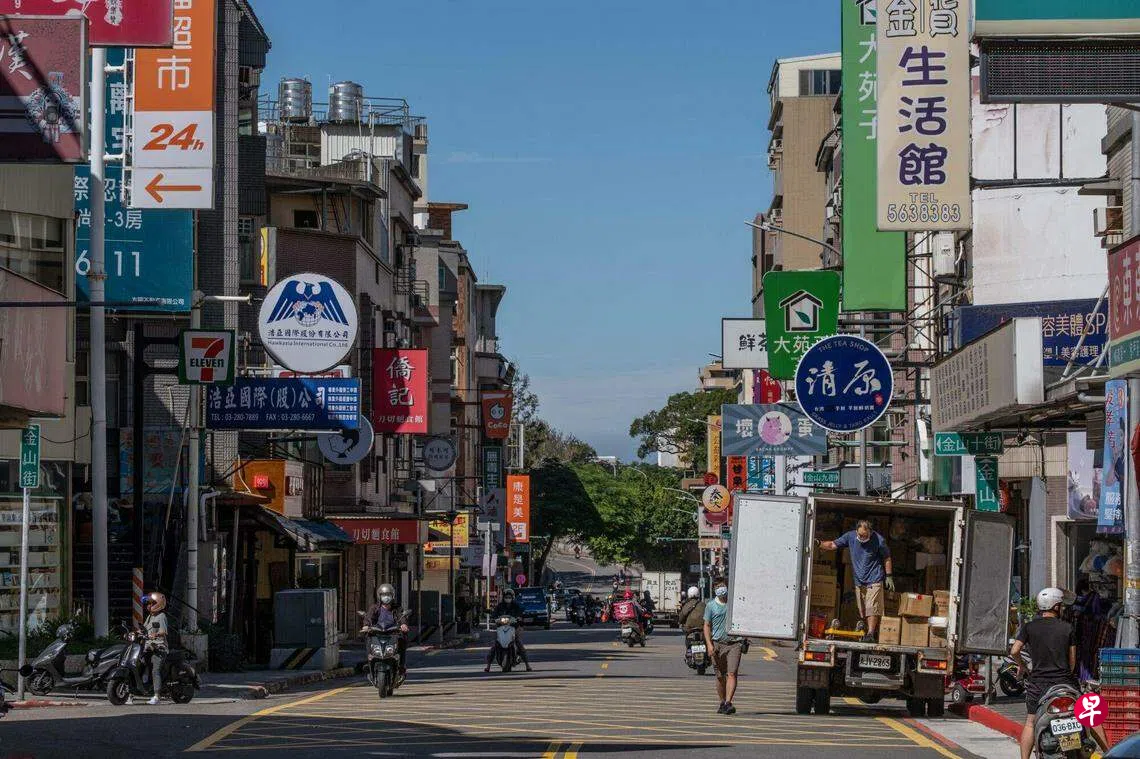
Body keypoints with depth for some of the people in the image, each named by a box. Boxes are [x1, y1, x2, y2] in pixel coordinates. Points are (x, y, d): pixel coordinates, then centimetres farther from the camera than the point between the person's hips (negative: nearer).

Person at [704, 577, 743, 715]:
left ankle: (728, 702, -20)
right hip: (718, 644, 1)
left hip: (734, 643, -1)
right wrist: (709, 644, -5)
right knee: (720, 676, 7)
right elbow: (707, 626, 6)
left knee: (732, 673, -13)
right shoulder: (711, 605, 4)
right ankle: (722, 702, 22)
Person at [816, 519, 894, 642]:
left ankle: (871, 634, -19)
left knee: (872, 608, -15)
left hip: (874, 581, -5)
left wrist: (888, 576, -1)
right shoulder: (850, 536, -2)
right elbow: (833, 545, 4)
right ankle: (867, 632, 11)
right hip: (859, 581, 5)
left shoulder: (878, 540, -11)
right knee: (862, 611, 5)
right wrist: (819, 543, -12)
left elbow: (887, 559, 0)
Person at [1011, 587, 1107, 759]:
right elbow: (1072, 660, 2)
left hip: (1038, 683, 0)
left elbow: (1014, 651, -10)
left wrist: (1021, 665, 11)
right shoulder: (1067, 628, 0)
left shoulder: (1028, 627, -1)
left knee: (1031, 722, 13)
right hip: (1065, 681, 0)